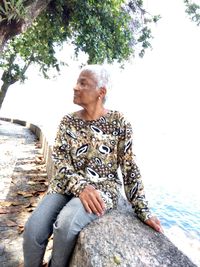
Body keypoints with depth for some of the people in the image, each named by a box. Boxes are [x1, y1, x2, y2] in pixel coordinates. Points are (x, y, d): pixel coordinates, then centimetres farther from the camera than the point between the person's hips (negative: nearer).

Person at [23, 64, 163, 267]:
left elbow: (130, 168, -4)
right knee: (33, 229, -19)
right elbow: (59, 160, -2)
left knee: (66, 222, -29)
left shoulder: (118, 122, -6)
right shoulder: (68, 121, 3)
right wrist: (80, 186, -20)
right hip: (68, 184, 3)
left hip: (103, 186, -2)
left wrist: (143, 211, -6)